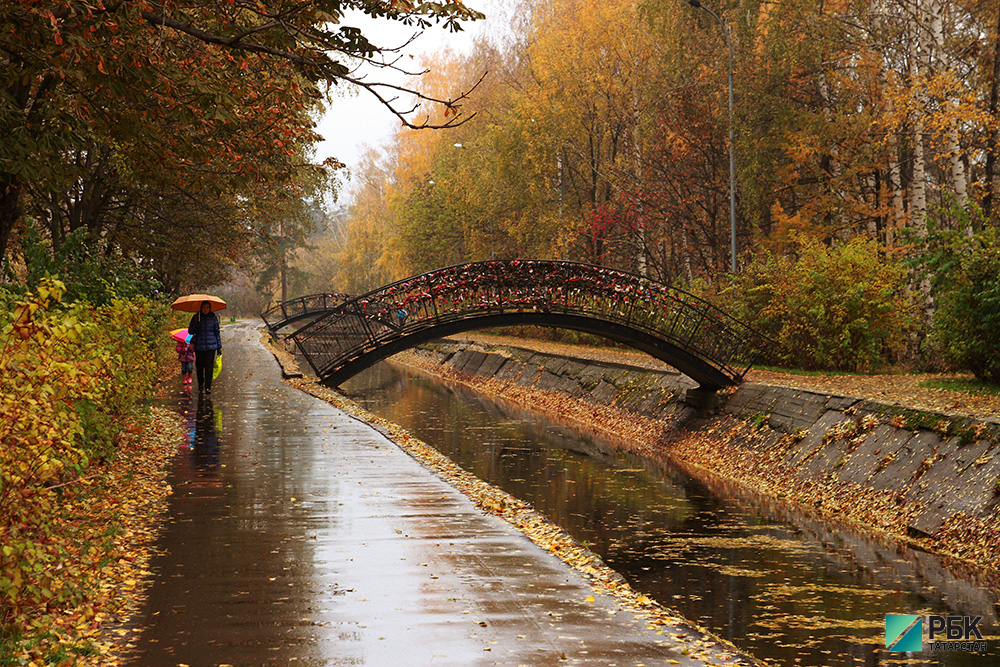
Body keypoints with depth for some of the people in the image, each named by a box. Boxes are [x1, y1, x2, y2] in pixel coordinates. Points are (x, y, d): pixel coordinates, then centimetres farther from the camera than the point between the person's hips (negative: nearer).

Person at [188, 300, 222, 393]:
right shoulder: (196, 317, 4)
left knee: (209, 366, -9)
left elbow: (217, 333, 10)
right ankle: (200, 384, 27)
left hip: (211, 346, -1)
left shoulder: (213, 318, 4)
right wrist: (196, 326, -17)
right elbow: (190, 331, 4)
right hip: (199, 346, 1)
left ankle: (208, 387, -8)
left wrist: (219, 347, 10)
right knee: (199, 366, 4)